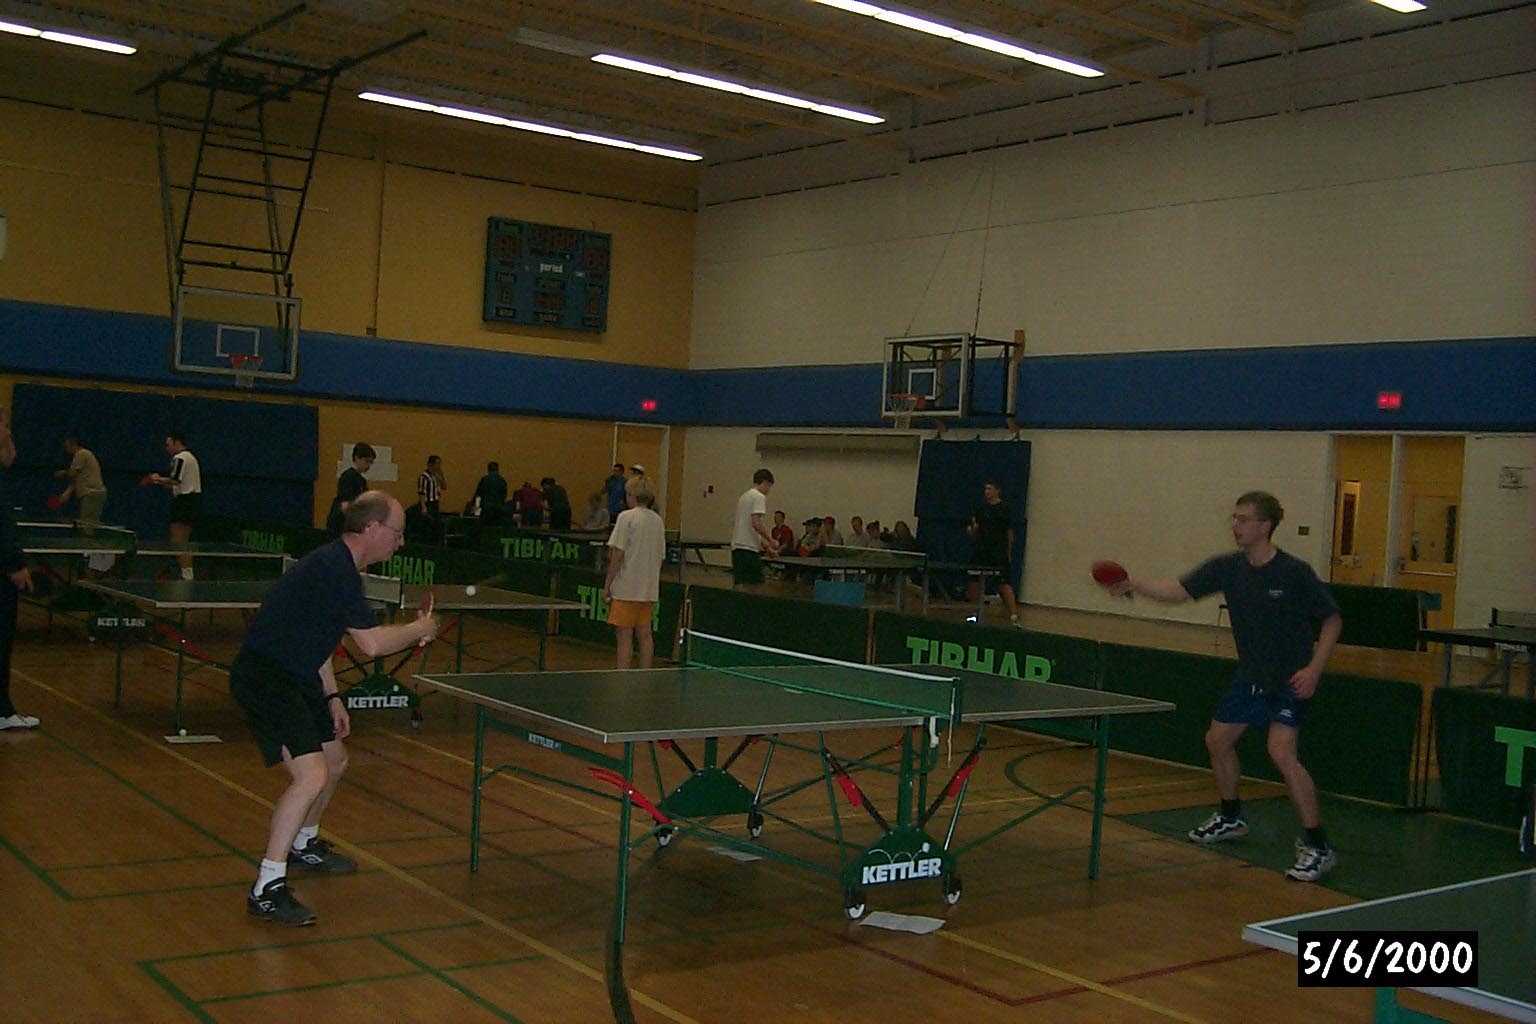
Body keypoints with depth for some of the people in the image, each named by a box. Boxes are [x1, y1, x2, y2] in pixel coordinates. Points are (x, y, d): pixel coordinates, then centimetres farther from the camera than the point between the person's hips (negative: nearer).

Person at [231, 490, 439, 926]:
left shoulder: (335, 564, 13)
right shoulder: (334, 568, -21)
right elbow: (372, 643, -25)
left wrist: (332, 698, 19)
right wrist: (420, 629, -7)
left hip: (295, 677, 11)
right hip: (264, 678, -11)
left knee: (334, 761, 23)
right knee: (311, 775, -21)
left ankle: (303, 845, 46)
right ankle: (267, 889, -14)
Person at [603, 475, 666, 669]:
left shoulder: (627, 517, -10)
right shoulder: (658, 521, 9)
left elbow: (618, 554, -13)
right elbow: (661, 557, 11)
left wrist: (607, 584, -7)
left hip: (626, 588, -6)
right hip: (650, 589, 6)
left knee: (624, 636, -3)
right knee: (644, 635, 11)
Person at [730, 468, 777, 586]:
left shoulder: (744, 496, 22)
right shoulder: (759, 497, -9)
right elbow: (756, 523, -20)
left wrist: (766, 545, 27)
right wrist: (771, 541, -9)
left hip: (737, 546, 10)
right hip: (749, 549, -10)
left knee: (739, 585, 9)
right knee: (754, 585, -10)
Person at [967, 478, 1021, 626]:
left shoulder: (1004, 508, -3)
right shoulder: (981, 509, 10)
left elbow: (1010, 532, -1)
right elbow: (975, 531, 14)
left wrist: (1009, 554, -1)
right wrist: (972, 529, -9)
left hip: (999, 553, -5)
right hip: (981, 552, 5)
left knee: (1005, 585, -11)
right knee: (975, 582, 7)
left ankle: (1014, 616, -13)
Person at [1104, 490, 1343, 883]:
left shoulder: (1295, 572, -19)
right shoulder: (1227, 567, -4)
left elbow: (1332, 619, -10)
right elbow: (1180, 590, -8)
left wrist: (1314, 668, -20)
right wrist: (1135, 585, -24)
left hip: (1291, 679, -7)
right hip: (1250, 675, 7)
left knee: (1281, 751, -23)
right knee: (1217, 739, 15)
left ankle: (1317, 846, -12)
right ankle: (1231, 818, 40)